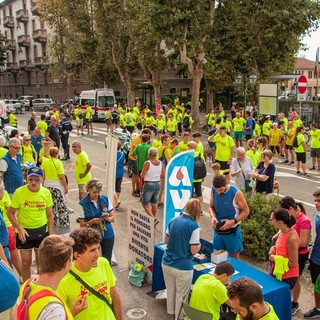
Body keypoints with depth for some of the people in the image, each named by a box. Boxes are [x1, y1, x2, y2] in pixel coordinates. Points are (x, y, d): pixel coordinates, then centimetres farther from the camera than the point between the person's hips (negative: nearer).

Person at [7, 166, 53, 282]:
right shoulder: (19, 192, -15)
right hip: (24, 231, -1)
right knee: (26, 263, 9)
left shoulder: (46, 193, -8)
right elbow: (10, 213, -7)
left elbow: (50, 215, 2)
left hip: (42, 230, 2)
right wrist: (19, 228, -19)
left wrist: (50, 234, 0)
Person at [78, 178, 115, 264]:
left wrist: (107, 218, -17)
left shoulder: (105, 199, -1)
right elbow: (82, 224, -5)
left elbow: (112, 218, 5)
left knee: (107, 260, 11)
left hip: (108, 235, 2)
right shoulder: (83, 204, -9)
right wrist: (92, 222, -23)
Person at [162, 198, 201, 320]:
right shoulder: (194, 226, -18)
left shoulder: (173, 220, 1)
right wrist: (199, 245, 3)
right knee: (181, 295, 14)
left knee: (170, 291, 24)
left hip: (166, 263, 6)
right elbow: (193, 250, -16)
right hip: (182, 267, -6)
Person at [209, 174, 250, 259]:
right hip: (218, 230, 4)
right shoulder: (213, 190, -8)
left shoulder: (236, 193, -19)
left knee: (233, 258, 10)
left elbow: (246, 211, -10)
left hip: (232, 231, -4)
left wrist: (233, 221, -23)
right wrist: (213, 217, -16)